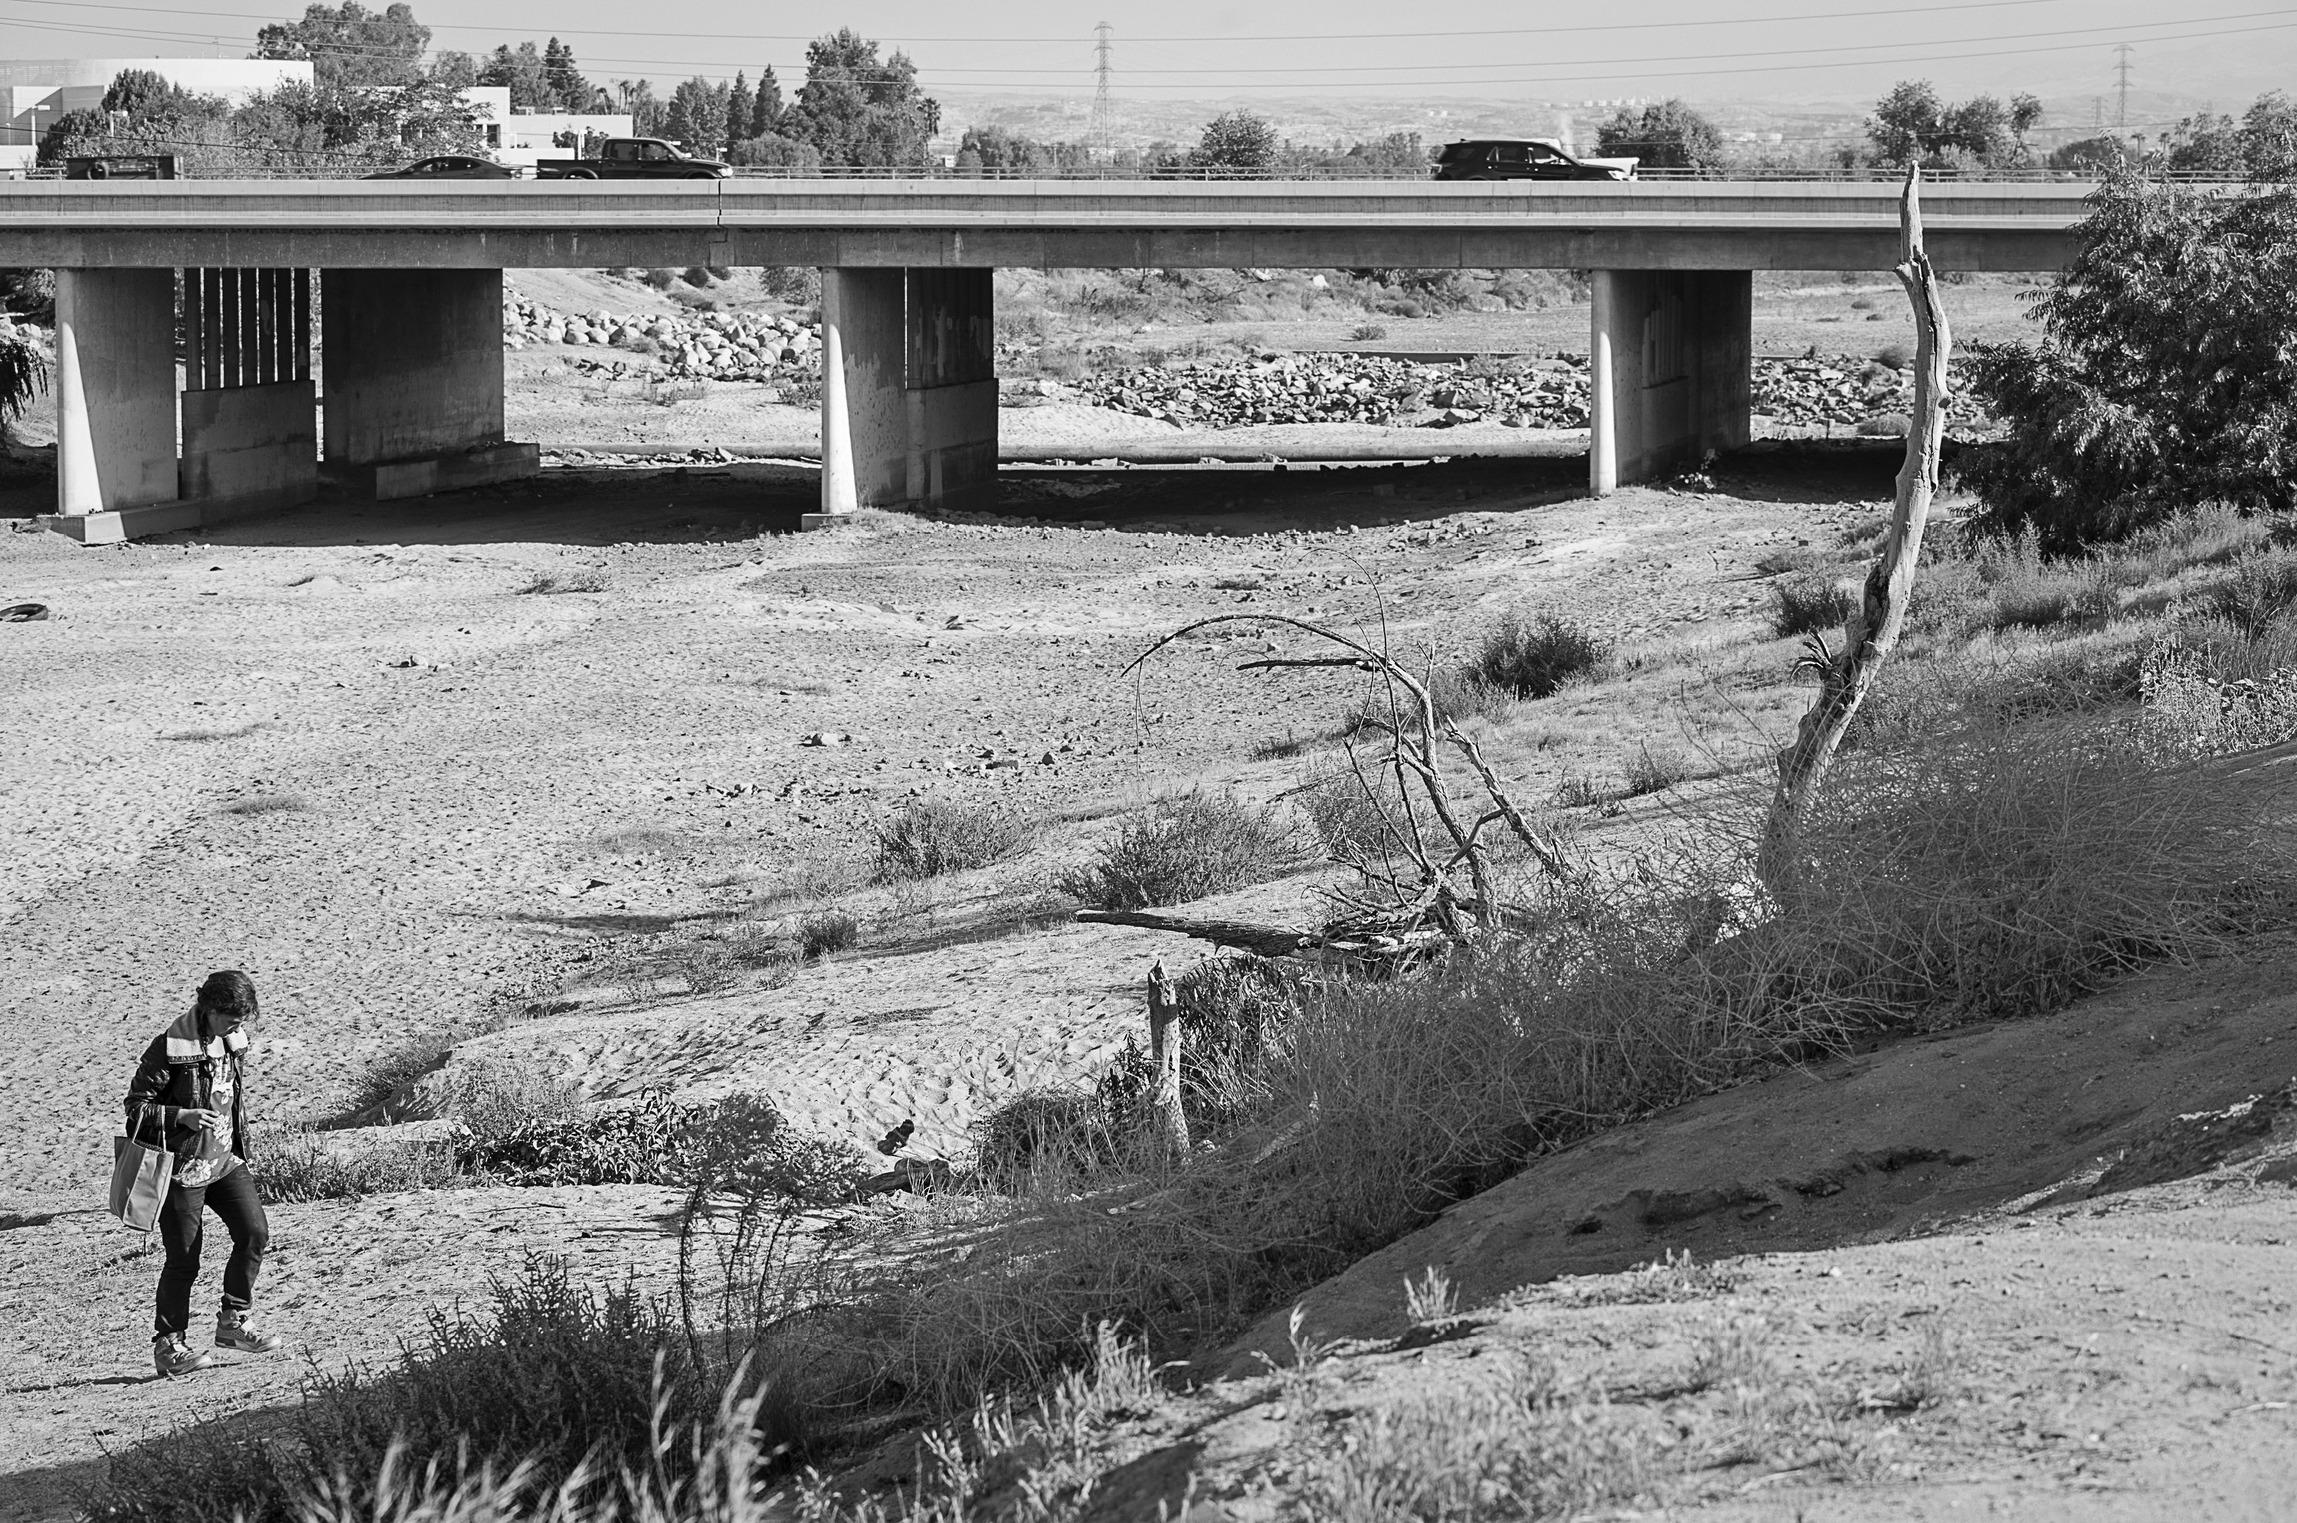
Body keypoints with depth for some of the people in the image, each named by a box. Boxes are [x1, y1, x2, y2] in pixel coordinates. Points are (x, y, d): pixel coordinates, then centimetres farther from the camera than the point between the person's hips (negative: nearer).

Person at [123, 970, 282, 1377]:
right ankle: (169, 1344, 11)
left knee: (254, 1231, -8)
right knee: (183, 1259, -2)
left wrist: (242, 1152, 20)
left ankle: (235, 1321, 7)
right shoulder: (169, 1048, -16)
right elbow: (137, 1106, -12)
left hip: (226, 1160, 6)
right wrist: (182, 1117, -27)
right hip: (183, 1166, -6)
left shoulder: (234, 1041, 5)